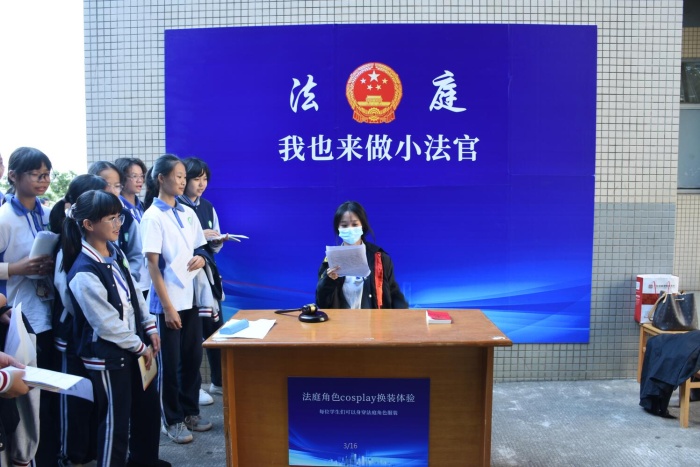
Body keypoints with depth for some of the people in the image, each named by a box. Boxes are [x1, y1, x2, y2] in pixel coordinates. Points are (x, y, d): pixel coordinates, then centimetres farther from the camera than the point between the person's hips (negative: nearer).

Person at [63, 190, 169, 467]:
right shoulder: (84, 273, -24)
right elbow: (107, 324, -22)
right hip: (107, 355, -9)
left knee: (148, 403, 21)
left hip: (133, 345, 9)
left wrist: (150, 329, 6)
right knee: (116, 418, 6)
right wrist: (140, 347, -12)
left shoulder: (115, 253, 1)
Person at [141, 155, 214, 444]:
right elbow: (152, 264, -14)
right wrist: (167, 306, -16)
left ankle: (190, 412, 29)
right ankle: (172, 420, 21)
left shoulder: (188, 213, 8)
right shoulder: (153, 217, -11)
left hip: (190, 297, 6)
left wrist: (201, 259, -8)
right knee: (170, 363, 6)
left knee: (192, 357, 14)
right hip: (167, 301, -6)